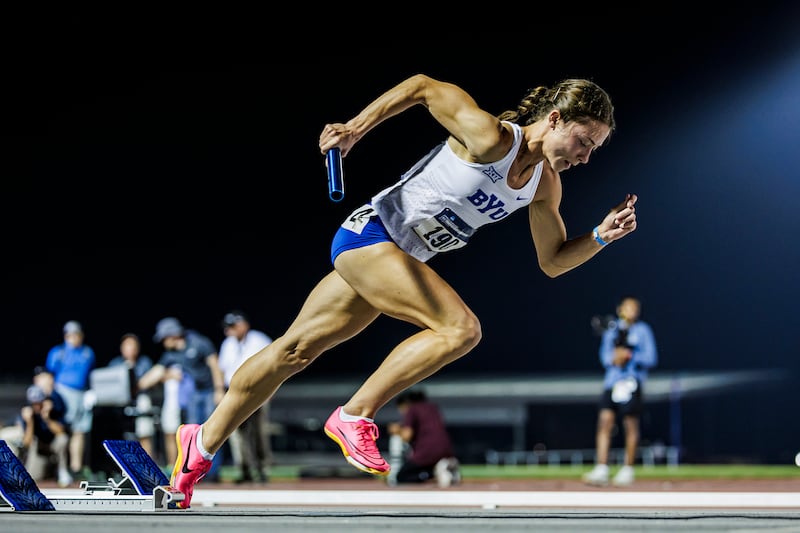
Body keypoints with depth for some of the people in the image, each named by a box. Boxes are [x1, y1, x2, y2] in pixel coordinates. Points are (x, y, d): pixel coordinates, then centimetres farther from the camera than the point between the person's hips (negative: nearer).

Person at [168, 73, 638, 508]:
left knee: (295, 350, 11)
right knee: (461, 328, -23)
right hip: (371, 232, -8)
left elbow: (553, 261, 12)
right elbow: (423, 87, -11)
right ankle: (355, 416, -13)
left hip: (401, 260, 8)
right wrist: (354, 129, -13)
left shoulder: (546, 185, 3)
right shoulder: (489, 137, -20)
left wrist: (601, 236, -5)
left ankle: (202, 444, 20)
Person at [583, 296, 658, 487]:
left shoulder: (643, 331, 5)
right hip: (612, 380, 3)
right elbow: (604, 356, 14)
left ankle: (627, 469, 10)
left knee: (631, 426, -2)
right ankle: (601, 470, -13)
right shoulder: (611, 330, 15)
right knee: (605, 421, -9)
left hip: (633, 382, -3)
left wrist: (630, 356, -14)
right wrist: (614, 358, -8)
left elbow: (651, 358, -1)